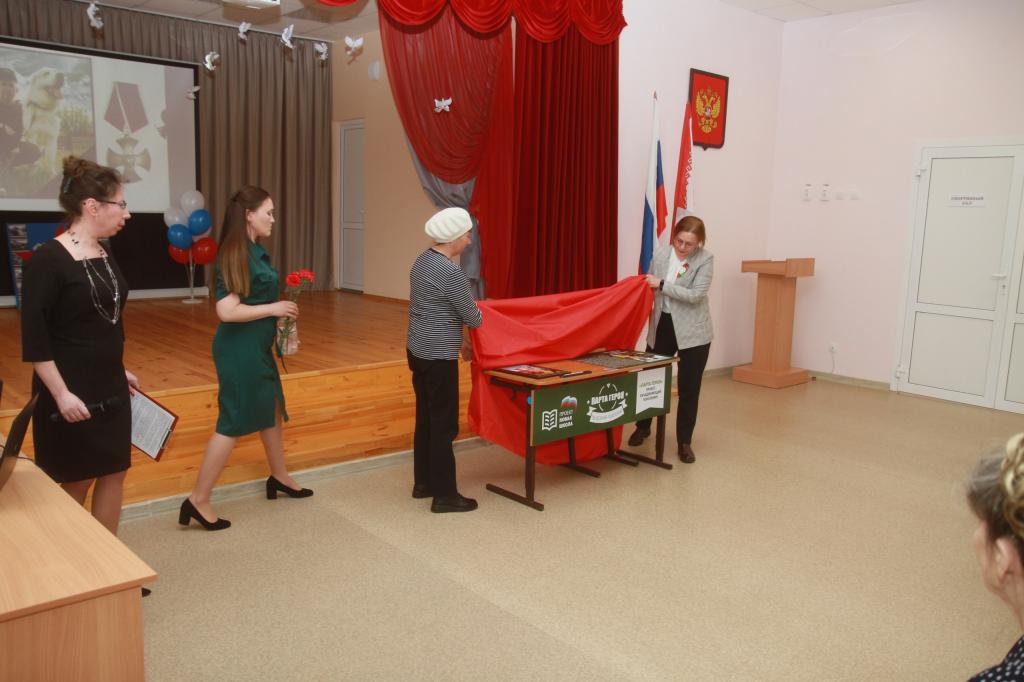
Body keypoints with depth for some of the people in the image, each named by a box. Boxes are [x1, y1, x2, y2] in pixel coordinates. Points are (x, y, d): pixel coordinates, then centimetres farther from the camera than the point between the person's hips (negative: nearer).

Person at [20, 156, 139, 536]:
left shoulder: (104, 252, 7)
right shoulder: (48, 259, -16)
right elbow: (34, 338, -18)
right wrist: (61, 393, -21)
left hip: (110, 388, 8)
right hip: (72, 392, -7)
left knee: (114, 472, 12)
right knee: (76, 481, 6)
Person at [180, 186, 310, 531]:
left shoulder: (253, 251, 8)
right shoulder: (236, 255, -20)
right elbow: (227, 311, -26)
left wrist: (278, 312, 7)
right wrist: (273, 309, -18)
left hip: (256, 346, 10)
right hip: (239, 349, -10)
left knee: (271, 409, 20)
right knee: (234, 422, -3)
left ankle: (279, 477, 37)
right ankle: (198, 500, 7)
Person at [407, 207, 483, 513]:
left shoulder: (422, 261, 9)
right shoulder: (451, 272, -20)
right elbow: (473, 318, -11)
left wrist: (459, 339, 21)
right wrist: (481, 313, 13)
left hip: (418, 350, 9)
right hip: (438, 357, -9)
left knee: (425, 418, 17)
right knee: (444, 424, -1)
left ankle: (423, 482, 28)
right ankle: (444, 495, 8)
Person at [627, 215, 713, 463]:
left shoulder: (705, 259, -11)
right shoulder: (660, 254, -2)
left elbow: (695, 295, -20)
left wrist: (662, 284, -22)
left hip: (693, 331, -3)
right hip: (662, 326, 3)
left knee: (689, 389, 3)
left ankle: (684, 442, 17)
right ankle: (643, 427, 38)